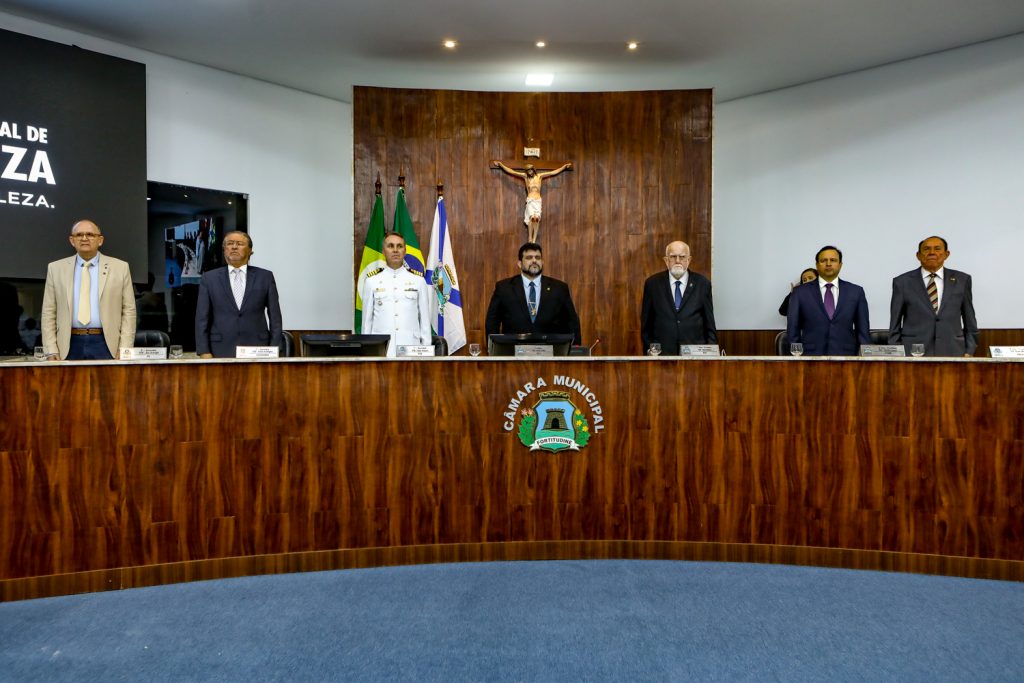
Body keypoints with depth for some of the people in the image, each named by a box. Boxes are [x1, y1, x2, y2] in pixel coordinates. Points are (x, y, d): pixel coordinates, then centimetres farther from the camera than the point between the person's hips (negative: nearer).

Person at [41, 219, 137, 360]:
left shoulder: (120, 267, 4)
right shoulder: (56, 268, 9)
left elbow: (128, 311, 2)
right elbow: (49, 312, 9)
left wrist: (125, 350, -6)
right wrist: (51, 351, 0)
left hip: (106, 345, -1)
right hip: (70, 346, 1)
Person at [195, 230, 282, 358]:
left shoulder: (265, 276, 5)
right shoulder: (209, 278, 7)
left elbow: (275, 317, 5)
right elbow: (202, 319, 5)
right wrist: (204, 352, -4)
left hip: (257, 350, 0)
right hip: (222, 351, 0)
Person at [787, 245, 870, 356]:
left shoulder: (856, 291, 8)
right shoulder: (801, 292, 4)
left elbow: (863, 330, 8)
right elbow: (793, 330, 3)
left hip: (845, 356, 1)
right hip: (811, 356, -1)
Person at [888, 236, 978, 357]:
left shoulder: (962, 280, 8)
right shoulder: (902, 282, 2)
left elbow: (969, 321, 12)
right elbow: (894, 325, 4)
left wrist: (969, 351, 5)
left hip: (952, 352, 2)